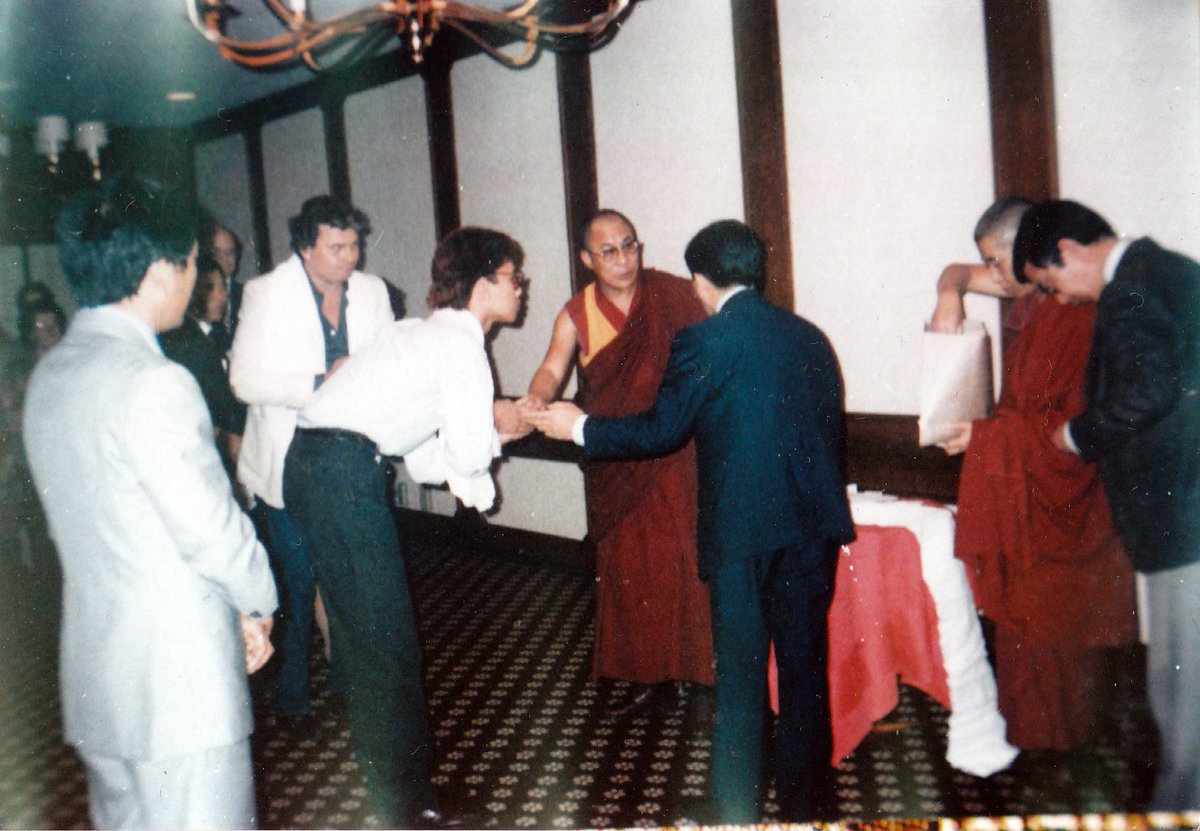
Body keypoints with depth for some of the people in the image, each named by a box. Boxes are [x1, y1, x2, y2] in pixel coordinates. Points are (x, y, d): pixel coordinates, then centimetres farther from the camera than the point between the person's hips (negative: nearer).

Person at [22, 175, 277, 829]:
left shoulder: (49, 374, 8)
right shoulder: (153, 383, -20)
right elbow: (210, 527, -18)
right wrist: (256, 605, 0)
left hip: (92, 668, 9)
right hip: (178, 674, -9)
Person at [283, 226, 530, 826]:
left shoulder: (427, 335, 22)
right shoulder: (461, 344, -7)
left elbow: (424, 462, 20)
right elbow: (467, 459, -10)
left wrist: (491, 429, 13)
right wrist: (495, 427, 10)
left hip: (310, 462, 10)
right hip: (343, 471, -10)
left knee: (361, 627, 19)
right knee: (384, 634, -1)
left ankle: (389, 759, 34)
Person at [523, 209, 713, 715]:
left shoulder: (675, 297, -4)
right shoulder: (576, 316, -1)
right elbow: (552, 369, -15)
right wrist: (538, 398, -38)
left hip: (676, 455, -2)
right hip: (615, 466, 2)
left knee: (686, 559, -4)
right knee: (627, 568, 8)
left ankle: (702, 667, 12)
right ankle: (644, 674, 22)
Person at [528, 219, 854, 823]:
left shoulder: (702, 343, -8)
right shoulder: (808, 337, 9)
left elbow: (660, 430, -4)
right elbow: (830, 428, 12)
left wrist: (578, 427, 9)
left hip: (743, 529, -5)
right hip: (814, 524, 5)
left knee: (739, 677, 5)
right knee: (805, 667, 15)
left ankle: (737, 813, 16)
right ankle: (805, 805, 27)